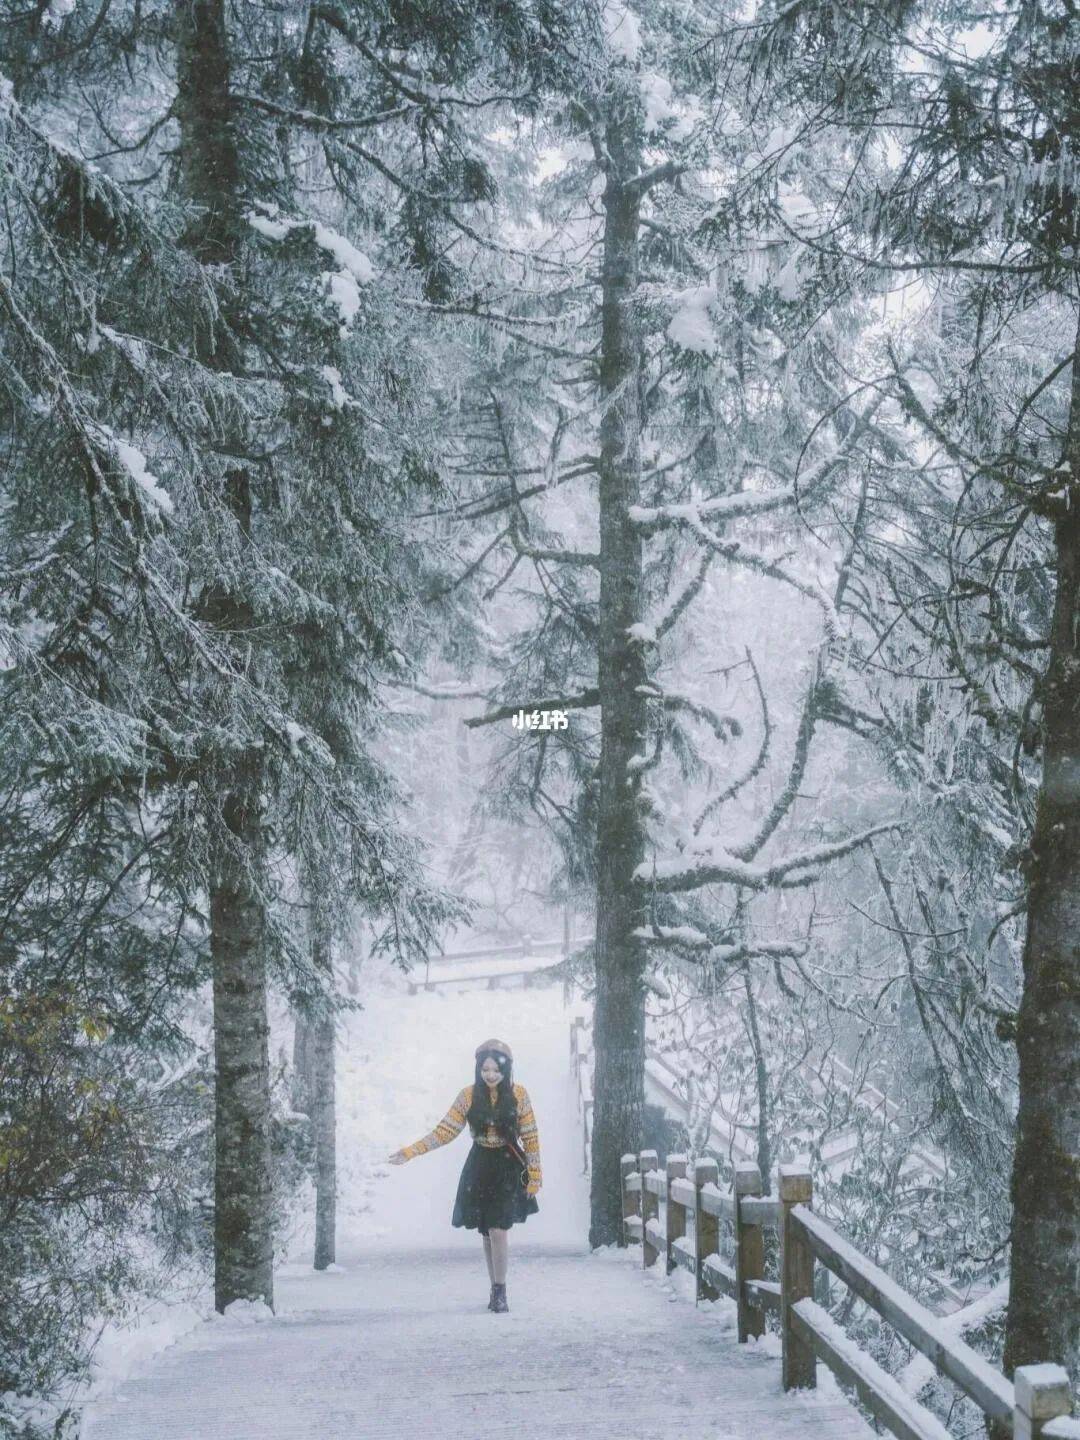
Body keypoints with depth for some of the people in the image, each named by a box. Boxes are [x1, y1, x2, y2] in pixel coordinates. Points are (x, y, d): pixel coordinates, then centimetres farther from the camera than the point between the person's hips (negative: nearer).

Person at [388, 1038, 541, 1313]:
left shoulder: (518, 1095, -6)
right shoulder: (469, 1096, -2)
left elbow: (530, 1138, -1)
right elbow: (444, 1132, -1)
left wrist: (535, 1175, -3)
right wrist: (411, 1151, -9)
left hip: (508, 1169, -2)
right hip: (479, 1168, 2)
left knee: (499, 1230, -13)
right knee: (488, 1232, 6)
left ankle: (499, 1291, 1)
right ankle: (497, 1290, 19)